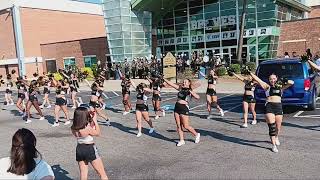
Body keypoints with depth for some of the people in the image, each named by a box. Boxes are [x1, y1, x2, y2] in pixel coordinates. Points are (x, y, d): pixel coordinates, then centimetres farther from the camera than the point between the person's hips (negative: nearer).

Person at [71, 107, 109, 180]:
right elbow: (97, 133, -6)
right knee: (102, 174, 7)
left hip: (79, 150, 6)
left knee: (83, 174, 16)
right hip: (90, 150, -6)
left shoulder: (73, 128, -5)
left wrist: (91, 120, 2)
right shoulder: (88, 128, -25)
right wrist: (95, 120, -6)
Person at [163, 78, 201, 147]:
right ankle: (182, 140, 18)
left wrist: (191, 92, -28)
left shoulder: (190, 91, -3)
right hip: (177, 107, 6)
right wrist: (164, 79, 5)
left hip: (184, 108, -6)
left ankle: (196, 134, 21)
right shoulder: (180, 88, 11)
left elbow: (198, 97, -18)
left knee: (186, 126, -2)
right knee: (178, 125, 7)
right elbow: (171, 84, 10)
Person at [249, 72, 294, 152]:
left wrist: (283, 82, -5)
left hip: (279, 107, 3)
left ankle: (276, 137, 44)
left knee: (278, 127, 12)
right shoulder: (267, 86, 7)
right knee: (272, 127, -10)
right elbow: (257, 79, 2)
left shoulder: (281, 87, 14)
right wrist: (250, 72, -1)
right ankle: (274, 145, -1)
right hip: (269, 107, -3)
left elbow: (292, 82, 8)